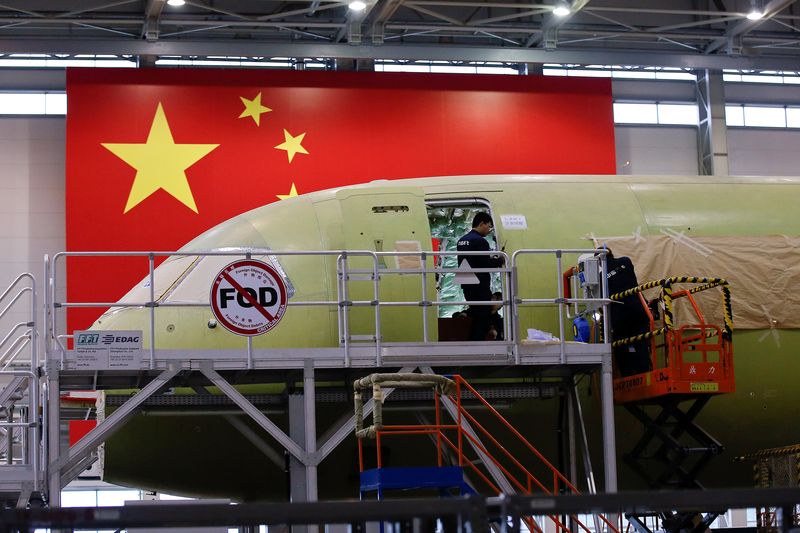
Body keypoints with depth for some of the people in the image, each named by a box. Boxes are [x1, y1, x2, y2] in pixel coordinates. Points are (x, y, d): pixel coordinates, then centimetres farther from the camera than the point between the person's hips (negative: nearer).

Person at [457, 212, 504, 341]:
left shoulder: (462, 241, 12)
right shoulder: (480, 241, -16)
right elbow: (486, 264, -20)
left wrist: (492, 259, 16)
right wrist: (499, 260, -3)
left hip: (467, 286, 9)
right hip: (480, 286, -9)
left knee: (476, 319, 17)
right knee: (483, 320, -3)